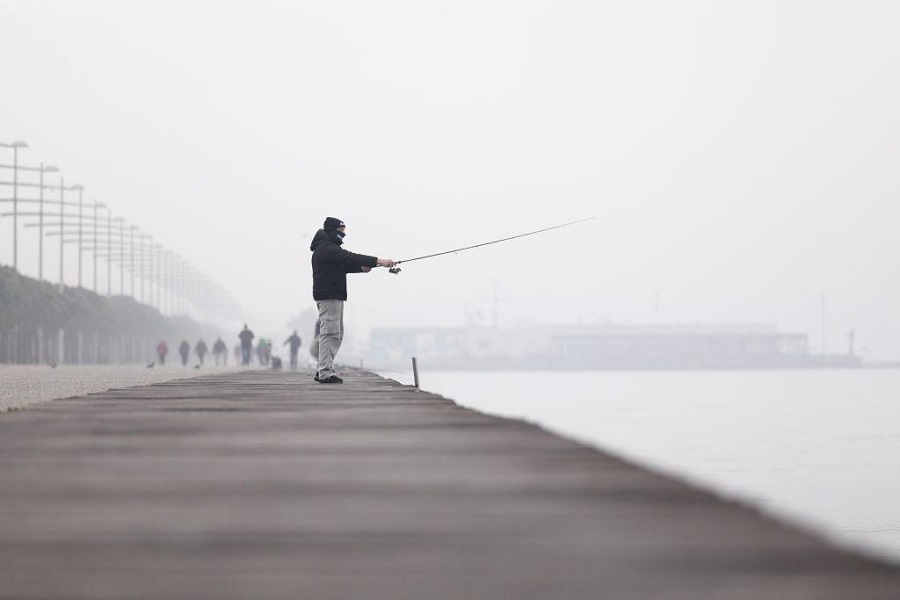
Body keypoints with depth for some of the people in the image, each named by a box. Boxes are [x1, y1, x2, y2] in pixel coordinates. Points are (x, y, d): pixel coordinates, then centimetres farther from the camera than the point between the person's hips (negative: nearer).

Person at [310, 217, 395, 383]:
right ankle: (326, 373, -13)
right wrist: (378, 261, -28)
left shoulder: (330, 247, 21)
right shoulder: (326, 248, -15)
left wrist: (361, 268, 3)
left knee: (337, 334, 13)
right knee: (330, 333, -12)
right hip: (328, 296, -11)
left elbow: (345, 264, 24)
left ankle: (322, 371, 14)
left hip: (335, 296, 11)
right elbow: (349, 257, -24)